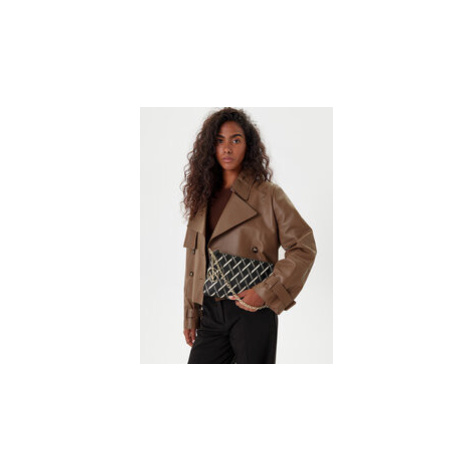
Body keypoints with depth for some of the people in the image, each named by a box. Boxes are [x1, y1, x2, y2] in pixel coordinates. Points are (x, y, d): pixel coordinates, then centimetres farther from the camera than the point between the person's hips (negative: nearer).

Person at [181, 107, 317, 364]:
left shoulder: (268, 194, -4)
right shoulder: (203, 198, 12)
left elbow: (304, 247, -6)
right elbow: (194, 260, 15)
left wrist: (265, 292, -13)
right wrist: (190, 315, 12)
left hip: (252, 313, -5)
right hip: (211, 315, 5)